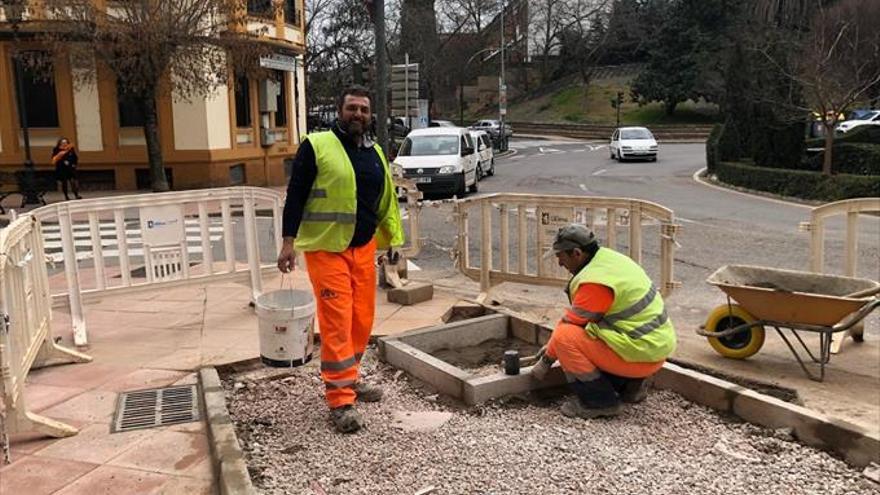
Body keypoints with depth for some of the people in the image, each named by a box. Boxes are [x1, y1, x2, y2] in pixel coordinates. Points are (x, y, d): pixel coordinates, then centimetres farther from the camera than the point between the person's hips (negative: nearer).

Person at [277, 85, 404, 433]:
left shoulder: (375, 153, 13)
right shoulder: (316, 146, -6)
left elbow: (387, 200, 20)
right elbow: (295, 195, -7)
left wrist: (393, 239, 16)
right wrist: (289, 241, -12)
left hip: (364, 248, 6)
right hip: (326, 248, -6)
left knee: (362, 320, 10)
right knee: (337, 323, -8)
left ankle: (347, 379, 29)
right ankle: (340, 401, -1)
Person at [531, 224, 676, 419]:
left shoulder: (596, 281, -22)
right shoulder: (607, 257, 8)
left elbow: (571, 322, -14)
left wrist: (546, 361, 0)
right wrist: (551, 345, 19)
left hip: (641, 355, -10)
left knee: (565, 337, -17)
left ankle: (600, 402, -6)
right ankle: (629, 384, 16)